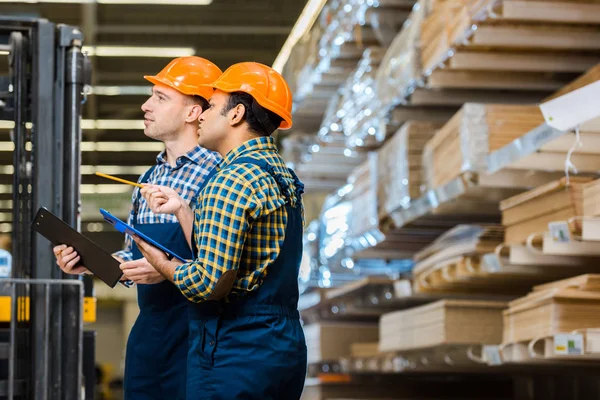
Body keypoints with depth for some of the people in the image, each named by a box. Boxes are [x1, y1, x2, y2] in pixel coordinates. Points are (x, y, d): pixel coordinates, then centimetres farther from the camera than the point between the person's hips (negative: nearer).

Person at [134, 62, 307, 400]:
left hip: (238, 357, -9)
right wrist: (182, 210, 15)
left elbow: (212, 284, -20)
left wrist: (161, 263, -3)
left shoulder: (232, 181, -16)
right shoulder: (285, 178, 12)